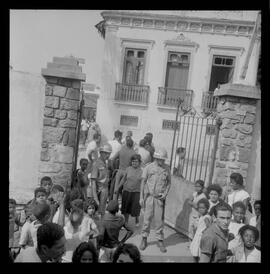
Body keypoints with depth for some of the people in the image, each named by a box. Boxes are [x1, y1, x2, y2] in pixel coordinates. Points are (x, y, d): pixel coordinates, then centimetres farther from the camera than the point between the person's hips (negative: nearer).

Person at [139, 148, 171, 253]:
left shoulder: (166, 168, 1)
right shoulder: (148, 167, -4)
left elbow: (169, 182, 10)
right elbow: (143, 182, 0)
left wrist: (165, 193, -5)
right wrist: (141, 197, -2)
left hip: (160, 198, 1)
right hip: (149, 196, -1)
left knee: (159, 220, 6)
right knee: (147, 219, 6)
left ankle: (160, 240, 21)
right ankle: (144, 239, 22)